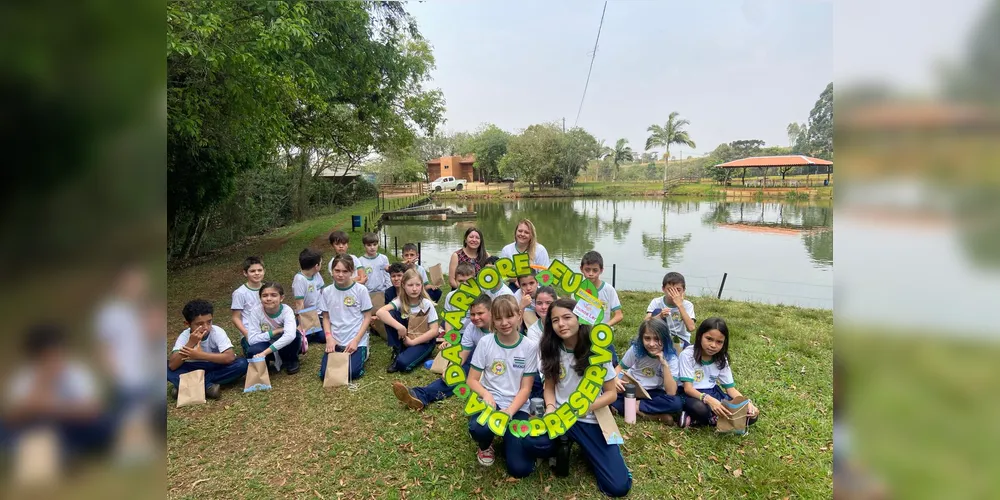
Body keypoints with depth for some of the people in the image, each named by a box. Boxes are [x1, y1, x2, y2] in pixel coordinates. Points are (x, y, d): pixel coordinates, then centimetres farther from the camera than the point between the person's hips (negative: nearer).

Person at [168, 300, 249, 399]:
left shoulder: (217, 332, -20)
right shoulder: (184, 336, -14)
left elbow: (230, 357, -30)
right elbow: (172, 366, -25)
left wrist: (200, 355, -32)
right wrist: (191, 343, -35)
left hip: (216, 368, -1)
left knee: (242, 363, -30)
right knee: (166, 366, -21)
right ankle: (207, 386, -29)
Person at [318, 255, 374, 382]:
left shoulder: (361, 290, -7)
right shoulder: (327, 291, 2)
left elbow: (367, 317, -4)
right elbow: (326, 318, 10)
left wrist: (356, 340, -12)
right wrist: (329, 337, -7)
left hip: (356, 341, -3)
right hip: (335, 342, 3)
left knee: (351, 373, -21)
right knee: (325, 374, -13)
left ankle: (362, 353, 12)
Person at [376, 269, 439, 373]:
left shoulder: (427, 304, -15)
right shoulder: (400, 301, -10)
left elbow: (434, 331, -16)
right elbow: (380, 312, -27)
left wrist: (412, 342, -19)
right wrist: (399, 327, -36)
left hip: (423, 341, -4)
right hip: (405, 339, 4)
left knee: (403, 363, -33)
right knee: (390, 314, -20)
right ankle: (396, 352, -8)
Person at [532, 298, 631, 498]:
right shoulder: (552, 350, -2)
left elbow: (610, 394, -5)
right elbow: (549, 387, 7)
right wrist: (550, 408, -15)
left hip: (591, 420, -1)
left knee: (619, 487, -14)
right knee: (535, 445, -32)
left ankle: (586, 449, 16)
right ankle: (563, 444, 5)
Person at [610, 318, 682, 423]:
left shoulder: (671, 358, -17)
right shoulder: (636, 349, -13)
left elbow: (671, 393, -25)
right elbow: (620, 367, 1)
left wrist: (664, 364, -32)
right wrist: (615, 379, -22)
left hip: (654, 394, -1)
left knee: (676, 403, -32)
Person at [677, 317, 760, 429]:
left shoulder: (721, 359, 1)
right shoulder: (688, 355, -17)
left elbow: (730, 388, 2)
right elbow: (688, 388, -21)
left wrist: (747, 402, -18)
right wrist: (708, 399, -40)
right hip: (693, 395, -6)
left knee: (751, 415, -12)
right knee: (700, 408, -41)